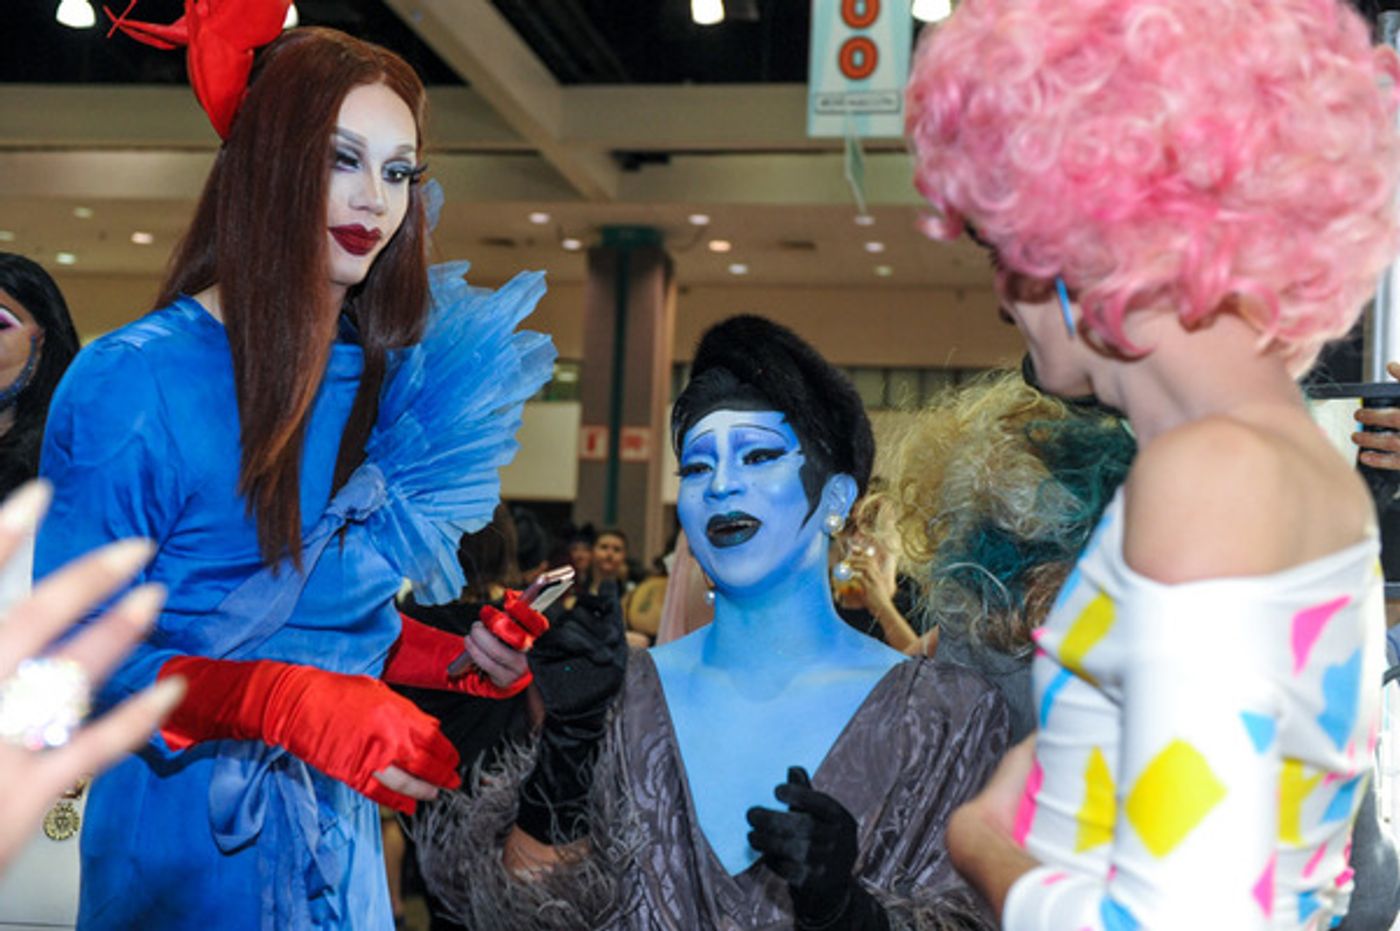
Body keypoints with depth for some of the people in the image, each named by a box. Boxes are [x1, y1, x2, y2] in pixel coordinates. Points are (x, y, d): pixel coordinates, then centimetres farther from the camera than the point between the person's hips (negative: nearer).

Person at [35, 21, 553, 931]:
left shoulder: (393, 377, 1)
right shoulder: (134, 383, -18)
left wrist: (449, 659, -7)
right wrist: (283, 704, -29)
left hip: (343, 840, 6)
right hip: (187, 843, -6)